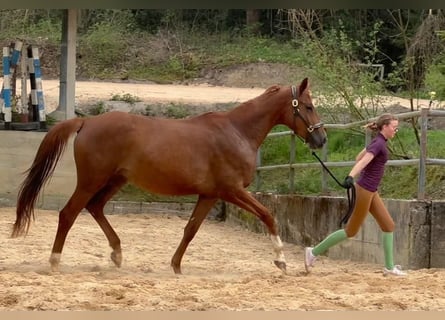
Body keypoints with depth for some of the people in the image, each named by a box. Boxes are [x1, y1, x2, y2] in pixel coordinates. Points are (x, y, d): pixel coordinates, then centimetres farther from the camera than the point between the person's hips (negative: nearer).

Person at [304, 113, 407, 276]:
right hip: (365, 190, -10)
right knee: (351, 231, -2)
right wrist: (350, 177, -48)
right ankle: (314, 252, 5)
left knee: (388, 226, 7)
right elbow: (363, 161, -33)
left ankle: (390, 267, 10)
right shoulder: (379, 144, -17)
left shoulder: (377, 142, 11)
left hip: (371, 192, 10)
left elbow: (359, 157, 24)